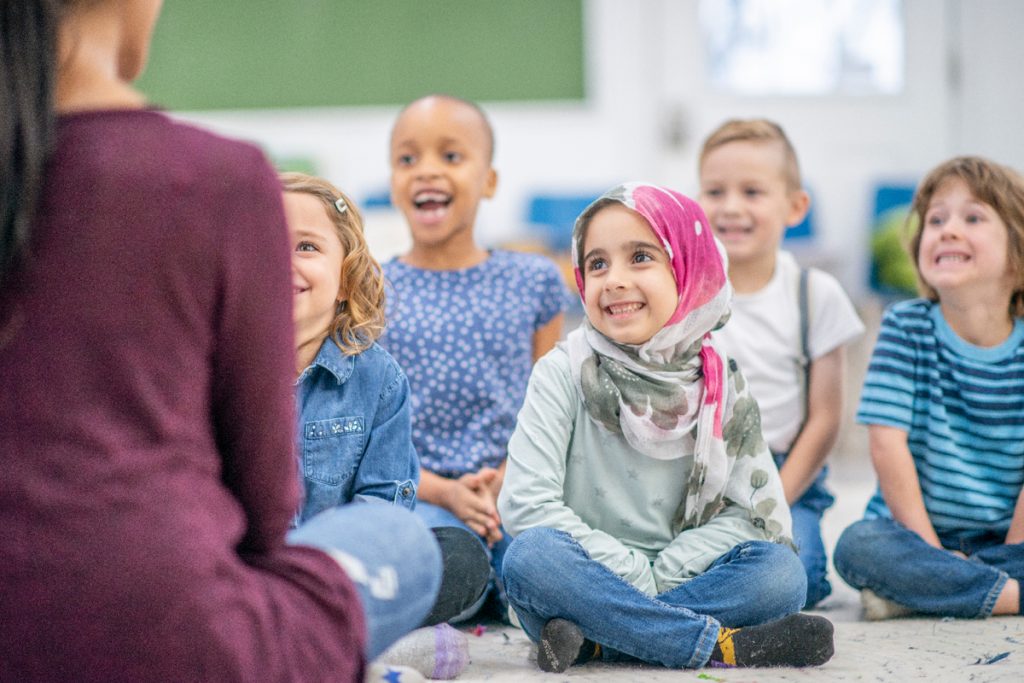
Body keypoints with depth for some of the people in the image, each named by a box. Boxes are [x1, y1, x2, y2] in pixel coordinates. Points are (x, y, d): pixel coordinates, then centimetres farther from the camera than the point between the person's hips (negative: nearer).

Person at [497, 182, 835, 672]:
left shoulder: (720, 383, 2)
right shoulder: (563, 373, -6)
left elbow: (751, 511, -1)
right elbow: (526, 502, -14)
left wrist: (661, 578, -15)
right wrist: (638, 579, -17)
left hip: (679, 580, 3)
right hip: (579, 583, -2)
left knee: (780, 572, -21)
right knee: (531, 556, -33)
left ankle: (593, 640, -23)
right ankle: (718, 645, -27)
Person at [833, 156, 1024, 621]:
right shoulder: (905, 327, -5)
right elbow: (887, 443, -12)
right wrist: (932, 550, -14)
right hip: (916, 532, -1)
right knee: (857, 547, -32)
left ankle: (915, 594, -22)